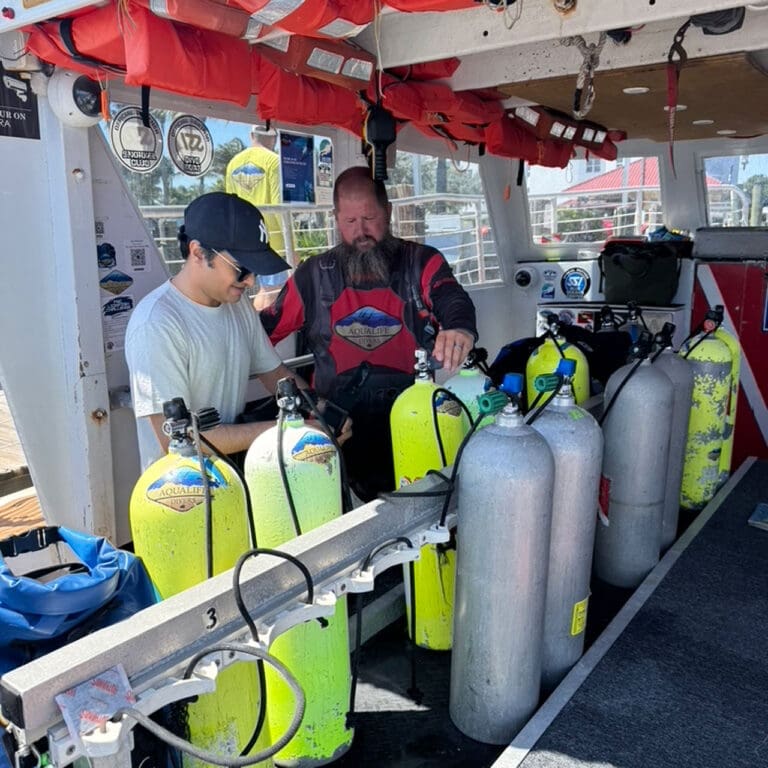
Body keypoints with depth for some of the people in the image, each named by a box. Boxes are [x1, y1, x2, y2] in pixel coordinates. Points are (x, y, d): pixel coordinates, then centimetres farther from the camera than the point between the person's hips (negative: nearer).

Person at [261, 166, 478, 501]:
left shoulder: (422, 263, 3)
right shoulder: (313, 276, 8)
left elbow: (453, 299, -16)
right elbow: (263, 330, 11)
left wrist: (459, 329, -41)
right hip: (338, 424, 1)